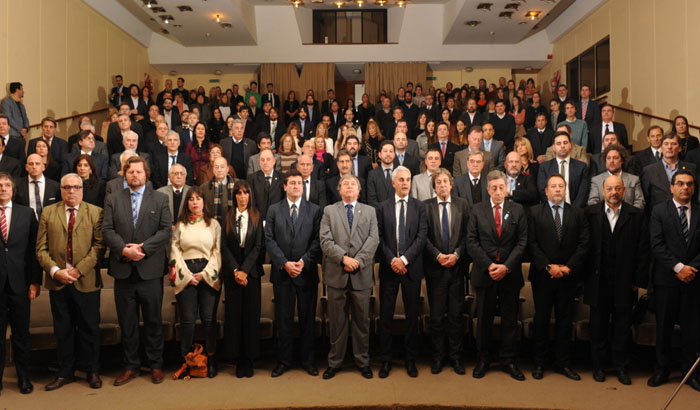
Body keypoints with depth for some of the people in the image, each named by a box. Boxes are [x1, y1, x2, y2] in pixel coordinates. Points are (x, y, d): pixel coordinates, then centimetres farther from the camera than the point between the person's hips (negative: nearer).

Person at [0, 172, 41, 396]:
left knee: (21, 333, 10)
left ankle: (23, 378, 22)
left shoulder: (27, 213, 4)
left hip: (19, 282, 1)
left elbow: (34, 249, 3)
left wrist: (35, 281, -3)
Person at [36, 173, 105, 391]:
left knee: (89, 328, 7)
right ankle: (65, 373, 24)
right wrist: (55, 271, -11)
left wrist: (78, 270, -15)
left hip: (86, 281, -2)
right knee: (63, 330, 11)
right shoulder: (48, 213, 8)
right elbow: (41, 248, 3)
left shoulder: (96, 212, 1)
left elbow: (99, 245, -7)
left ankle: (92, 371, 20)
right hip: (57, 282, 2)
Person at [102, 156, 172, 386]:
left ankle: (156, 365, 19)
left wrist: (143, 248, -13)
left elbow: (166, 230, -3)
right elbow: (107, 230, 1)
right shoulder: (112, 200, 10)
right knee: (127, 322, 9)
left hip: (150, 270, -1)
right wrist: (124, 249, -15)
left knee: (153, 320, 7)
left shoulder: (160, 199, 5)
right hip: (123, 270, 2)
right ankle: (131, 366, 21)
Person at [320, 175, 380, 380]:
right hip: (336, 274, -1)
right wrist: (344, 258, -16)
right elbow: (325, 241, -3)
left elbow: (374, 239, -1)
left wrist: (358, 260, -13)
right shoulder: (329, 210, 8)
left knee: (362, 320, 8)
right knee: (336, 321, 7)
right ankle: (335, 362, 19)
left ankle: (362, 361, 21)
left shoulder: (369, 211, 11)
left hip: (361, 274, 1)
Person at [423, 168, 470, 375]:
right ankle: (438, 356, 17)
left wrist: (456, 254, -10)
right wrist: (438, 255, -12)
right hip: (435, 267, -1)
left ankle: (455, 356, 17)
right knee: (436, 315, 5)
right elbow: (424, 236, -2)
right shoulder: (426, 206, 2)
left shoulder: (462, 205, 6)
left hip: (457, 266, 1)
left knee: (456, 314, 6)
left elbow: (467, 234, 2)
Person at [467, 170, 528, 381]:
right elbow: (471, 242, -2)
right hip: (484, 273, 0)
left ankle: (508, 361, 21)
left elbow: (522, 242, -1)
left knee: (510, 320, 8)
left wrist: (506, 266, -11)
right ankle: (482, 360, 20)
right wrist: (489, 265, -11)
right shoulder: (477, 210, 2)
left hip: (510, 274, 1)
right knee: (484, 320, 7)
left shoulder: (518, 210, 4)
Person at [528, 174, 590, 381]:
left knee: (565, 320, 8)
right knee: (542, 319, 6)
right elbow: (532, 243, -5)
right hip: (543, 275, -2)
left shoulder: (577, 213, 6)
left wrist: (569, 267, -9)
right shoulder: (535, 212, 1)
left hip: (568, 275, 2)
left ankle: (563, 363, 19)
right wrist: (548, 267, -12)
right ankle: (539, 363, 16)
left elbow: (584, 243, 1)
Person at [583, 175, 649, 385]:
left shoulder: (637, 215, 2)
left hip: (625, 282, 0)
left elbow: (643, 249, 1)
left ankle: (621, 367, 24)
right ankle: (598, 366, 24)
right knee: (598, 325, 11)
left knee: (623, 326, 9)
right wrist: (583, 276, -6)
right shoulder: (590, 212, 0)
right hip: (598, 280, 0)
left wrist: (639, 279, -3)